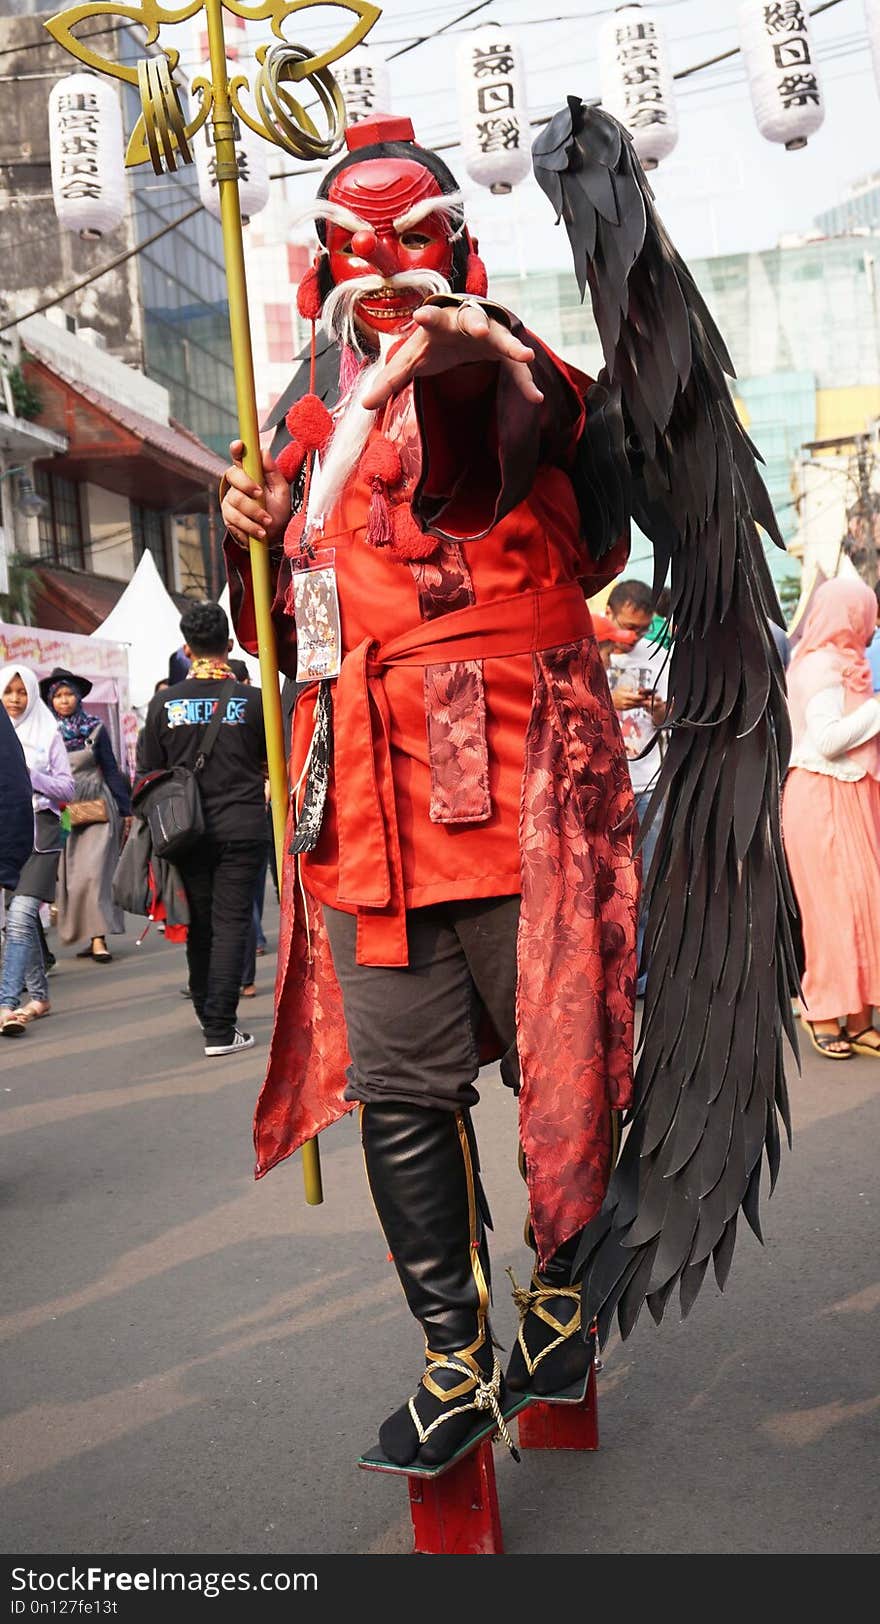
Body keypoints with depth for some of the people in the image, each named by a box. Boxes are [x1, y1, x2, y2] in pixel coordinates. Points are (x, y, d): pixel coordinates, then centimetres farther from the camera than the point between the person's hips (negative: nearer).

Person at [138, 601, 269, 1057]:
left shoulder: (164, 703, -1)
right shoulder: (252, 699, -5)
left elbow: (149, 773, 4)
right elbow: (273, 765, 6)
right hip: (242, 828, -2)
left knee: (200, 925, 15)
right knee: (230, 924, -1)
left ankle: (207, 1011, 29)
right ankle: (221, 1029, -4)